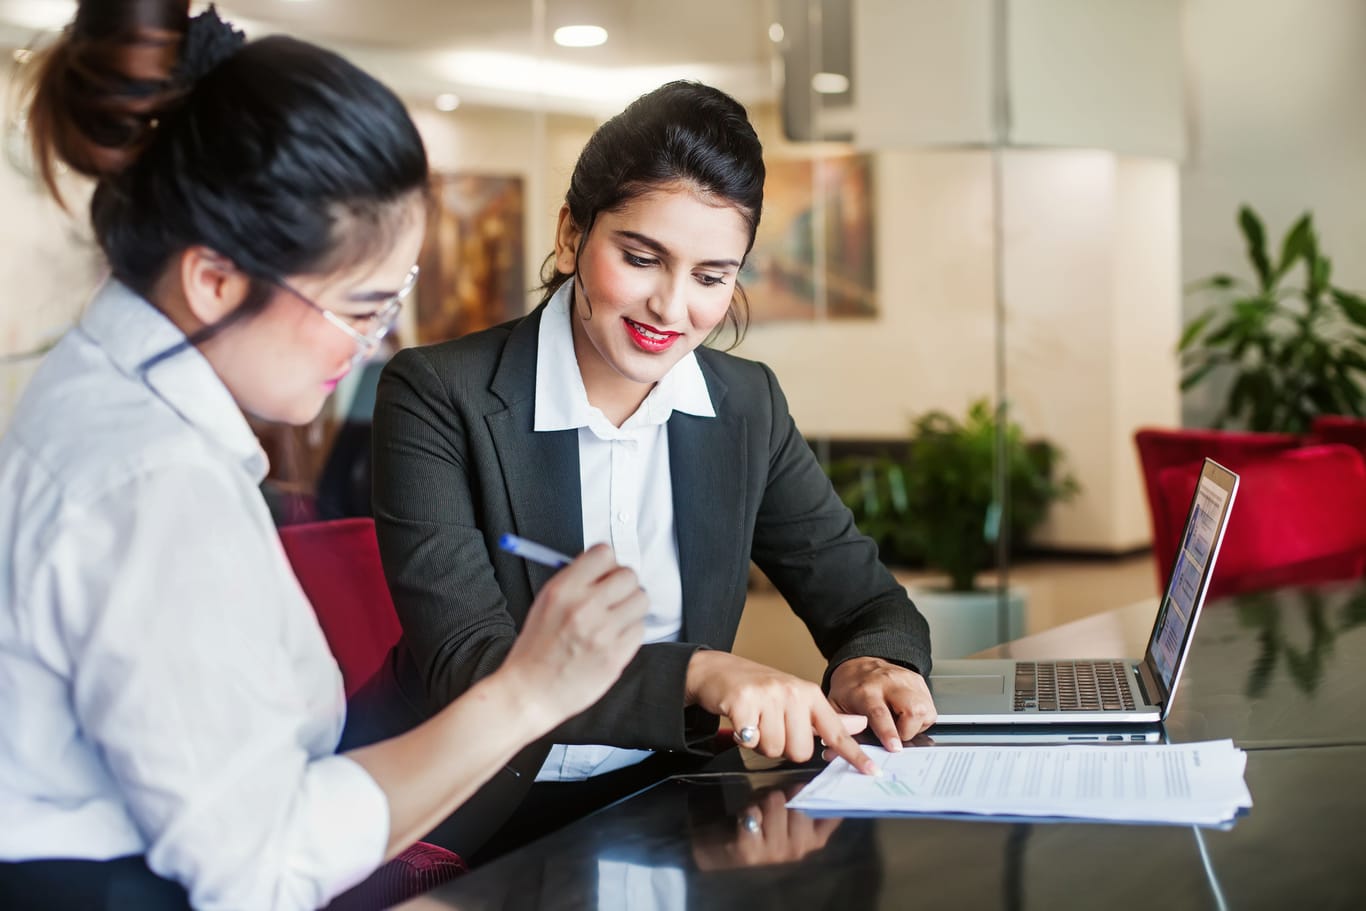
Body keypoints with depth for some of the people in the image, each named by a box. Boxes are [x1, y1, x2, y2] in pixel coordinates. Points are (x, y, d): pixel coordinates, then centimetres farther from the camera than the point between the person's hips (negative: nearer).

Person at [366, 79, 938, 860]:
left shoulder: (749, 407, 4)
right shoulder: (438, 396, -10)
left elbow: (868, 601, 9)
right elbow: (463, 665, -19)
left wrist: (873, 665, -16)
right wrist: (698, 673, -33)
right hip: (482, 829, -5)